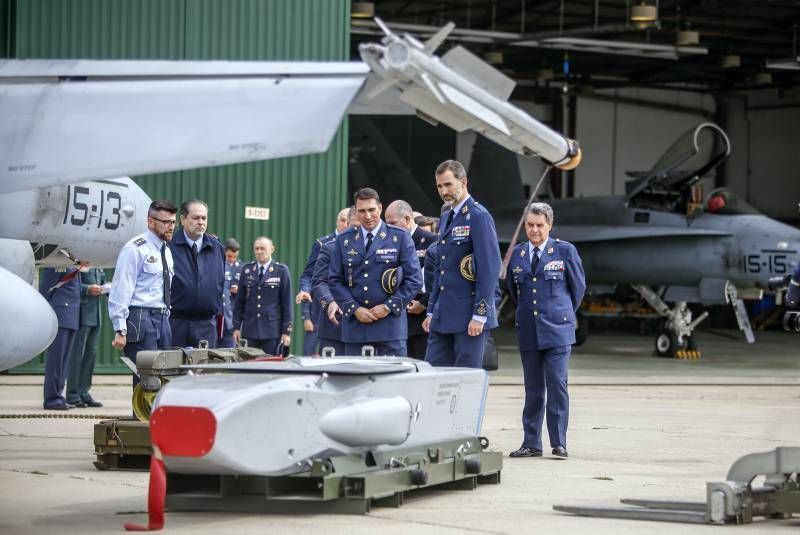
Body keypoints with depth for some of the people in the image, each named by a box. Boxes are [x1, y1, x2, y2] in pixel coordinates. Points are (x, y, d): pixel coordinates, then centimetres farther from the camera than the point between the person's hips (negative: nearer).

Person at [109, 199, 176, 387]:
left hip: (162, 320, 8)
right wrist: (120, 330, -18)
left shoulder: (166, 252, 17)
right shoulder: (135, 249, -8)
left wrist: (167, 318, 17)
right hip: (141, 320, -8)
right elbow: (121, 290, -13)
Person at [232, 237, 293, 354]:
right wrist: (236, 327, 5)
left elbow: (287, 303, 0)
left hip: (272, 329, -2)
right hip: (250, 329, 2)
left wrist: (287, 331, -4)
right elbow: (239, 301, 10)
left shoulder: (281, 271, 0)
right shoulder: (246, 270, 8)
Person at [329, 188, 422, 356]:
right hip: (354, 327, 2)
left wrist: (388, 307, -8)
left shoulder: (400, 237, 3)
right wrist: (355, 309, -6)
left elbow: (414, 280, 0)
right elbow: (335, 281, 8)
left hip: (390, 323, -2)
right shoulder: (343, 240, 10)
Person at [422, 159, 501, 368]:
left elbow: (490, 269, -16)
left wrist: (480, 315, -19)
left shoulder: (478, 216, -10)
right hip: (443, 316, 9)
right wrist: (431, 311, 18)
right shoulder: (446, 218, 18)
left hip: (469, 318, -8)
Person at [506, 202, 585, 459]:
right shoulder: (517, 253, 10)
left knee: (557, 384, -8)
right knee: (533, 388, 6)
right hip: (528, 331, 3)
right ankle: (531, 443, 9)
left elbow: (578, 286, 8)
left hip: (557, 329, -3)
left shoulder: (565, 250, 0)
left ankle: (559, 443, -4)